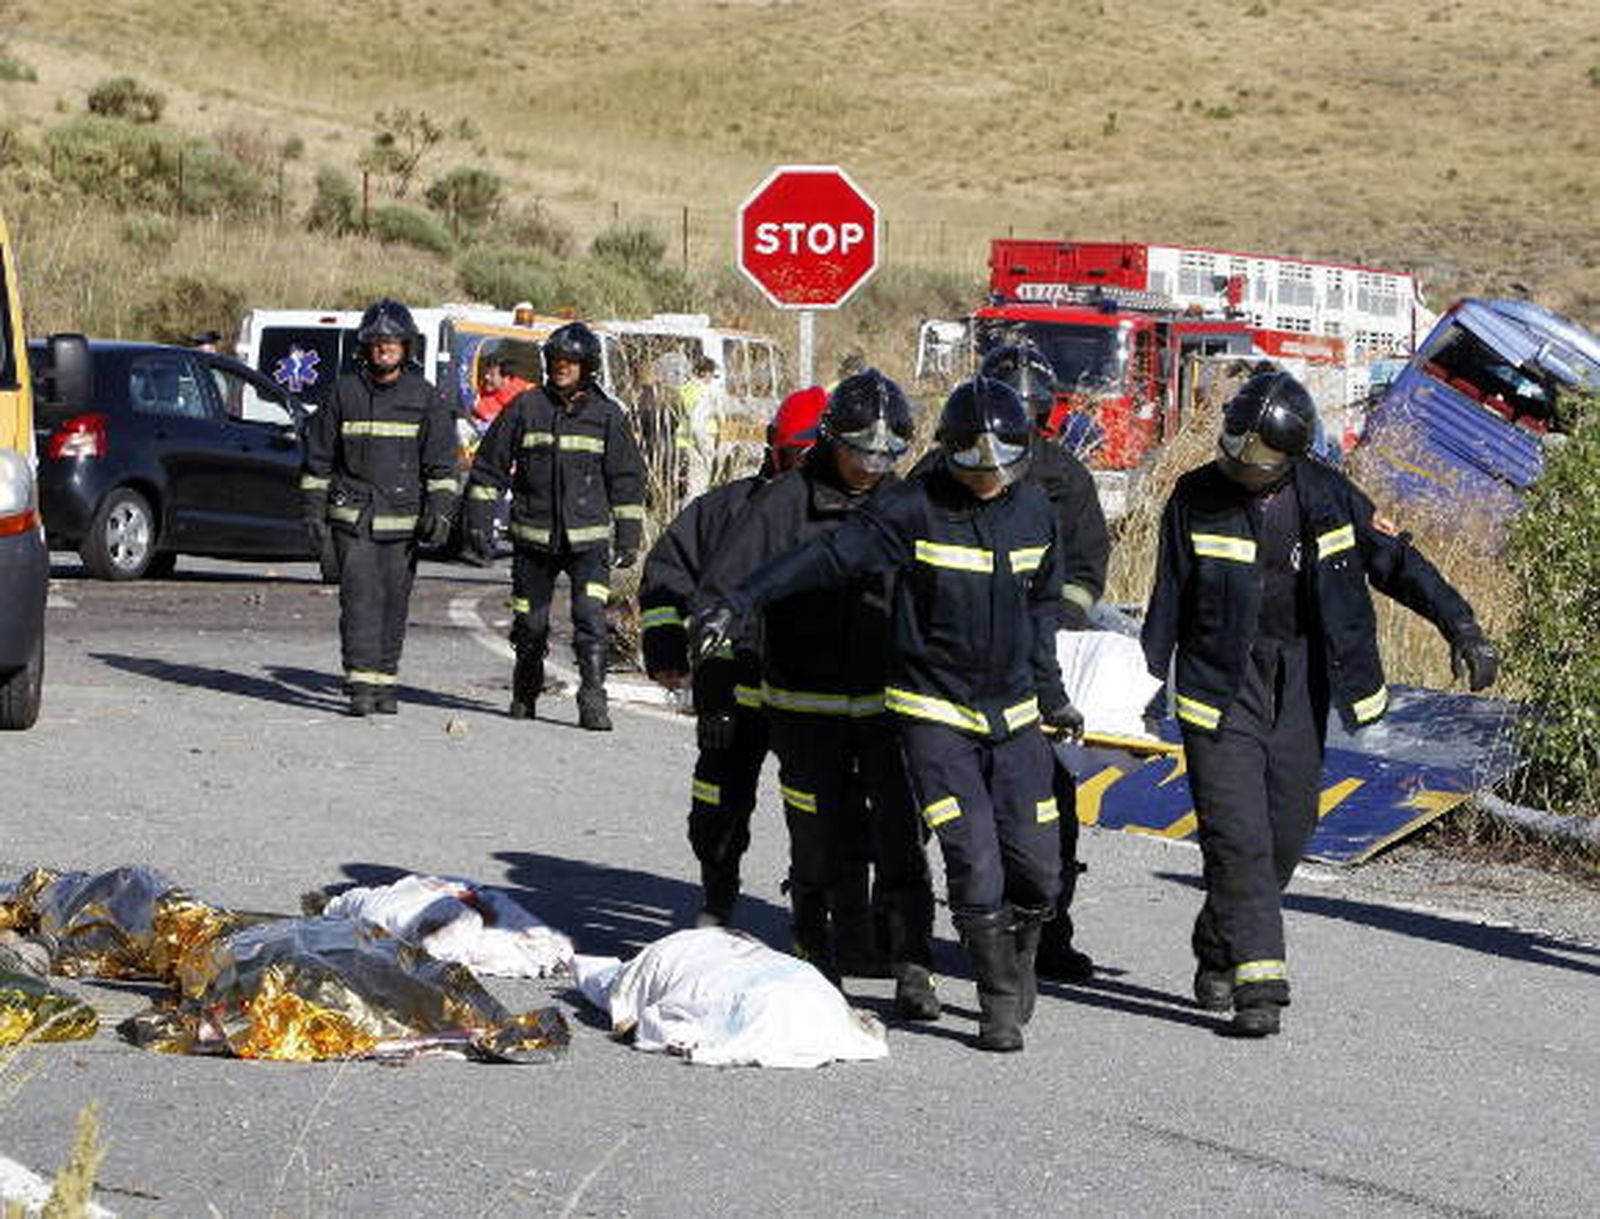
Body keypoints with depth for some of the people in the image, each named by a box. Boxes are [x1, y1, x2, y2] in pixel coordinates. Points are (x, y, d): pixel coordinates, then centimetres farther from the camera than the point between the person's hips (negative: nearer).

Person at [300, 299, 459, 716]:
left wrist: (439, 510, -8)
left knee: (394, 601, 5)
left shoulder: (425, 398, 5)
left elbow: (441, 462, 3)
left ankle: (385, 682, 15)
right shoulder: (344, 392, 5)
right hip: (352, 516, -1)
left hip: (403, 520, 1)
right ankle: (361, 685, -15)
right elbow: (318, 457, 10)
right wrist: (314, 511, 5)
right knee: (360, 597, -11)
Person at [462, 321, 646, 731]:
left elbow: (627, 479, 8)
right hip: (533, 537, 1)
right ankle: (525, 694, 28)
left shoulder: (607, 416, 3)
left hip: (588, 537, -1)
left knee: (591, 617, -15)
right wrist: (479, 520, 3)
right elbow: (490, 465, 7)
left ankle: (593, 699, -14)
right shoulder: (525, 408, 2)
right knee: (530, 622, 9)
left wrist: (629, 537, 5)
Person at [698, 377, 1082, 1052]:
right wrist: (740, 602, -24)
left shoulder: (1033, 511, 5)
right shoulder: (914, 509, -11)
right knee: (973, 857, -13)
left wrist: (1050, 694, 25)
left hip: (1012, 715, 4)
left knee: (1037, 869, 2)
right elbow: (828, 556, -16)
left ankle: (1017, 964, 31)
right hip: (933, 711, -4)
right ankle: (1000, 1002, 1)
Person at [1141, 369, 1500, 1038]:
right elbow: (1169, 601, 2)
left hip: (1299, 682, 3)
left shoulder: (1327, 496, 0)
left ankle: (1218, 946, 28)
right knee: (1237, 835, -12)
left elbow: (1397, 562, 5)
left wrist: (1461, 627, -4)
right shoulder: (1197, 498, -4)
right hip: (1221, 683, -3)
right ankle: (1258, 985, -13)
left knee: (1286, 832, 7)